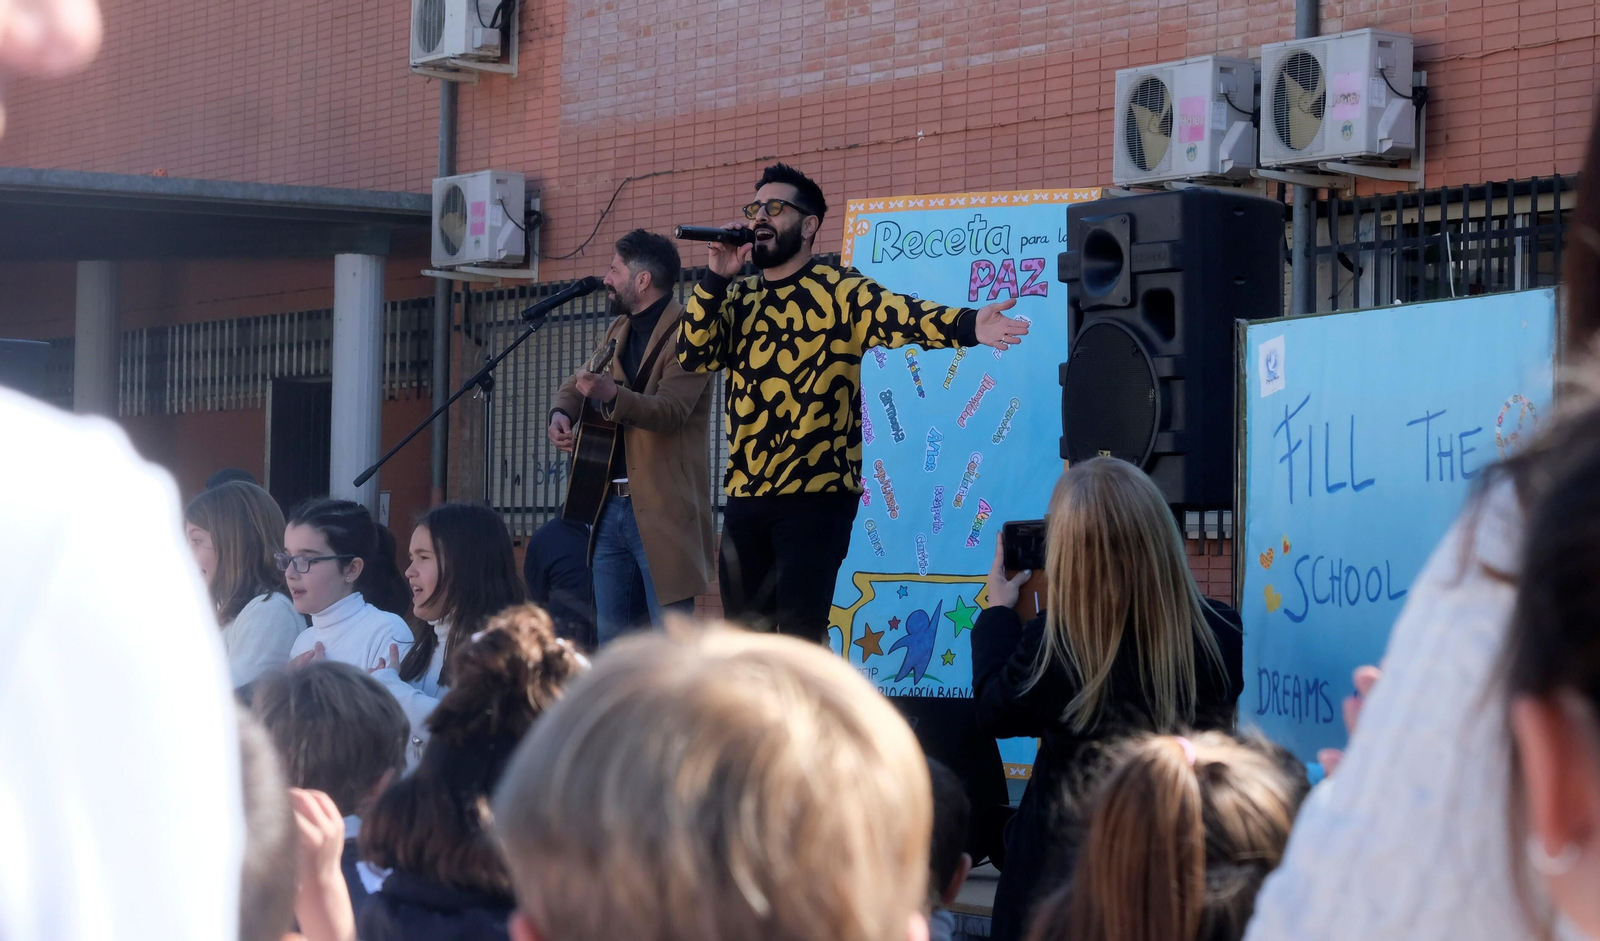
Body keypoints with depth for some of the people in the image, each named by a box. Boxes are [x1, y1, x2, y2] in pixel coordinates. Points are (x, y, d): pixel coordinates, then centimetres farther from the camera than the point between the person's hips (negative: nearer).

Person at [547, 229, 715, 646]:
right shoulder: (617, 332, 17)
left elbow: (671, 411, -21)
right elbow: (575, 385, 26)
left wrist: (612, 394, -38)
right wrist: (562, 413, 2)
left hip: (661, 508, -9)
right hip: (612, 502, 9)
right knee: (611, 632, 10)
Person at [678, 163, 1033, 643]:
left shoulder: (839, 291, -3)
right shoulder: (737, 297, 14)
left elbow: (904, 316, -19)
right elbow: (693, 354, 3)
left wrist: (968, 324, -38)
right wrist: (715, 279, -7)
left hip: (816, 493, -6)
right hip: (745, 491, 6)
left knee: (801, 634, -8)